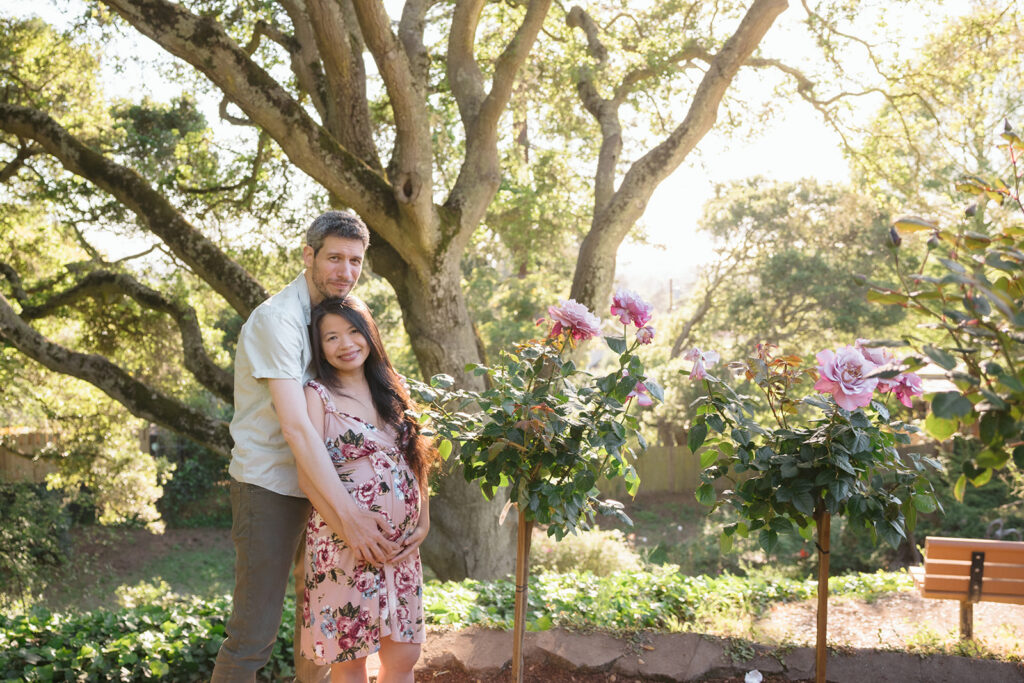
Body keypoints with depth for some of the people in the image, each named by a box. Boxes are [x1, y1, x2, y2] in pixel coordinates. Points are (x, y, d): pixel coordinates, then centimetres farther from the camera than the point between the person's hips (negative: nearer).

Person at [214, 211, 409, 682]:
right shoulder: (277, 319, -19)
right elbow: (295, 426, -28)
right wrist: (348, 514, -31)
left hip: (315, 480, 9)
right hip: (269, 485, -9)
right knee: (254, 633, -8)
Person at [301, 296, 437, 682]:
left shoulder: (392, 391, 12)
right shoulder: (319, 395, -4)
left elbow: (418, 461, 15)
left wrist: (423, 523, 3)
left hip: (401, 545, 5)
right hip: (345, 544, -5)